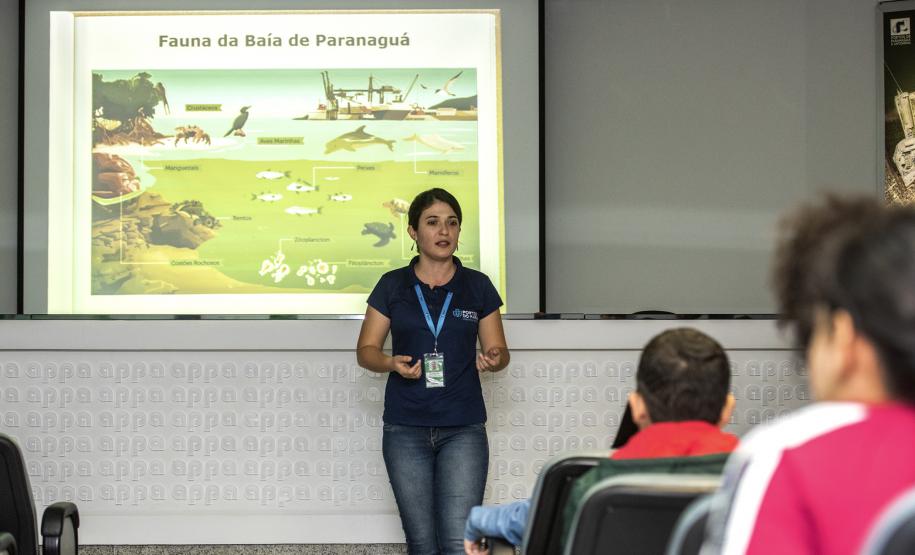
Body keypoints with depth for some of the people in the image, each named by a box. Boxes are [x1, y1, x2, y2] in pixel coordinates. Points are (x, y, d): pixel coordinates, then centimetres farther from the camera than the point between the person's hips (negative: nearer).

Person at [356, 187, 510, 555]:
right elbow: (365, 350, 6)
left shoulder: (477, 287, 4)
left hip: (463, 429, -1)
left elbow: (498, 351, 9)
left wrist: (493, 359, -15)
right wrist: (392, 363, -16)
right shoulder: (393, 286, 4)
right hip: (405, 430, 1)